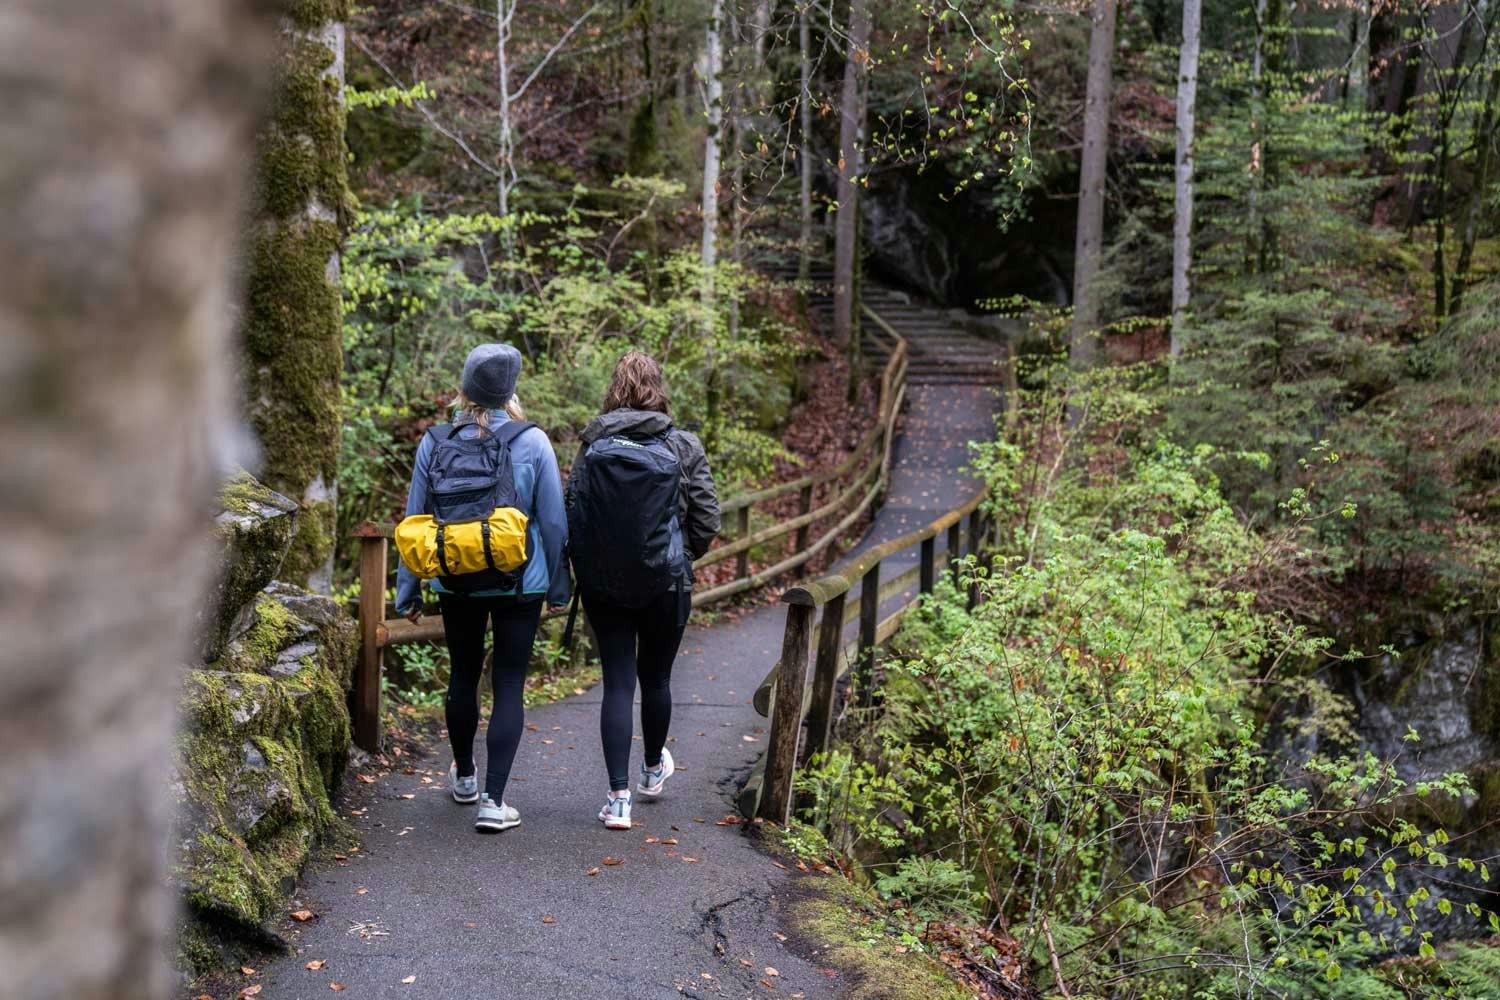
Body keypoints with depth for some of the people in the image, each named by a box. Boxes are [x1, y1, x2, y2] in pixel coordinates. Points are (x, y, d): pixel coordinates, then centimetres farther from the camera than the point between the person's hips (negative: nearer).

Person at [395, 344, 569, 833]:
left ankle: (463, 776, 38)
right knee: (508, 684, 3)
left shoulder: (435, 443, -3)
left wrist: (408, 590, 11)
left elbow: (414, 518, 3)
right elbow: (554, 522, -4)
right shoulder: (533, 443, -8)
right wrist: (558, 586, 7)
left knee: (462, 675, 20)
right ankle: (493, 799, -2)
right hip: (520, 584, -2)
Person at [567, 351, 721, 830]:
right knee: (655, 677, 18)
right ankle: (653, 769, 40)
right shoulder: (683, 448, -8)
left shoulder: (591, 447, -3)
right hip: (666, 582, -1)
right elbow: (707, 520, -6)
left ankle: (618, 797, 1)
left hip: (602, 583, 1)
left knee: (618, 682, 5)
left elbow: (571, 514, 0)